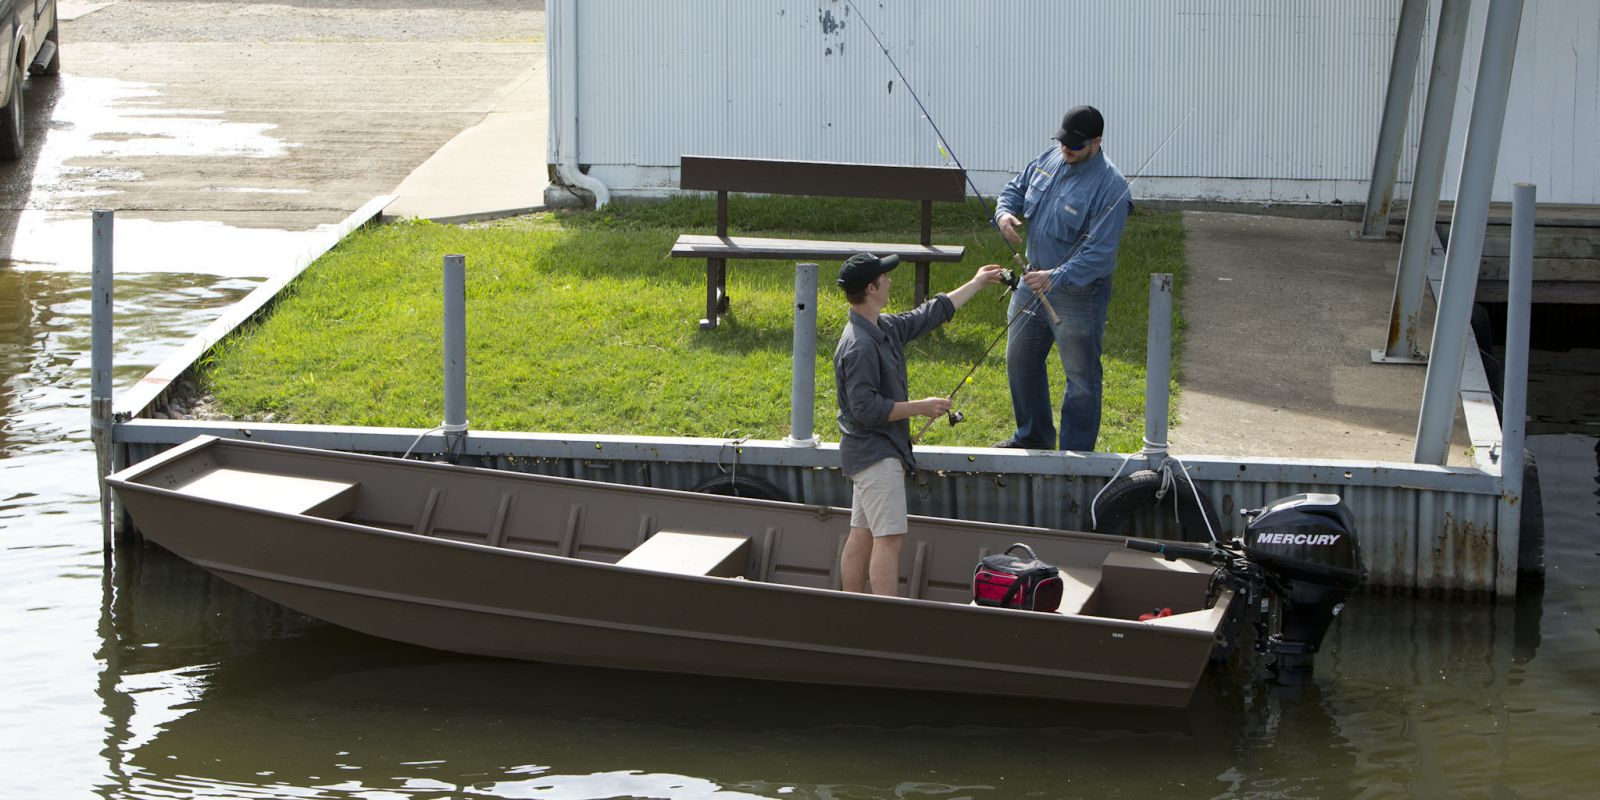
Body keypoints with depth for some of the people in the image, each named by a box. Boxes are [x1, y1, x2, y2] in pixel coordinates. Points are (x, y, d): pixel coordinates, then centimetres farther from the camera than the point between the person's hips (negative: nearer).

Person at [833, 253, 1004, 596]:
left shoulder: (886, 328, 10)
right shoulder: (859, 346, -21)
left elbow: (932, 313, 25)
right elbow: (866, 408, -24)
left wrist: (977, 283, 33)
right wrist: (920, 407, -18)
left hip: (881, 451, 10)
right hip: (874, 453, -10)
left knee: (862, 536, 12)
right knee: (889, 537, -13)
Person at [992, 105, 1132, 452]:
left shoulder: (1110, 186, -24)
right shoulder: (1050, 159, -2)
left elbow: (1100, 253, -28)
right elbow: (1016, 188, 14)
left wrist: (1056, 278, -37)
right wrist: (1005, 212, -10)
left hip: (1079, 293, -8)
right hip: (1034, 281, 8)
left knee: (1081, 376, 3)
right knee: (1021, 360, 20)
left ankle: (1077, 453, 15)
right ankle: (1033, 436, 38)